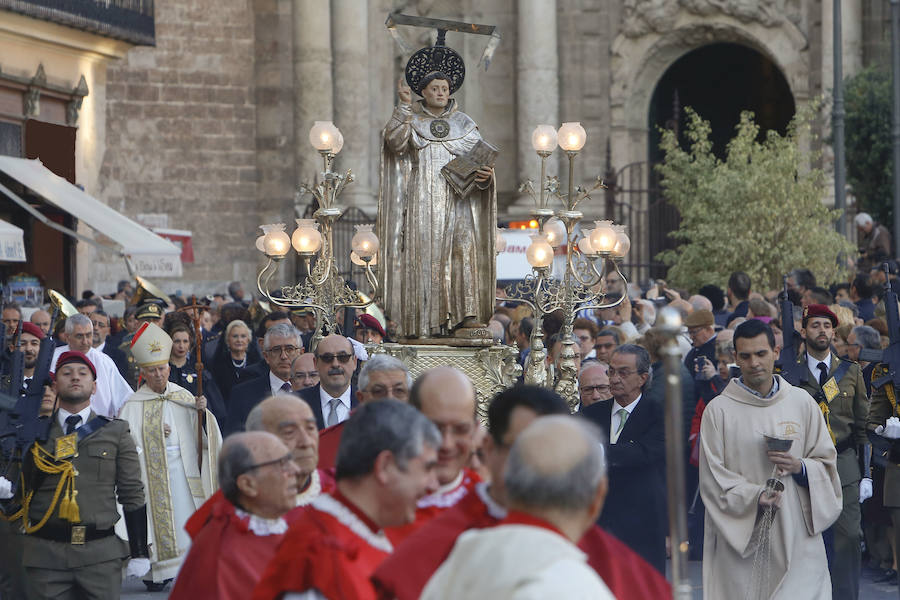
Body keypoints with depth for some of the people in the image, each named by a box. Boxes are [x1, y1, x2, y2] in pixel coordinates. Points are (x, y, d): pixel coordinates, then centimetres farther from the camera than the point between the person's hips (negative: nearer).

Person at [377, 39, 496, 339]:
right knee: (424, 255, -8)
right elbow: (394, 141, -9)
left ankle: (464, 314, -18)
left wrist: (483, 174, -14)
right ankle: (424, 321, -9)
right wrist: (404, 105, -14)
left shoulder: (464, 123, 13)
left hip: (457, 201, 1)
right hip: (422, 201, -1)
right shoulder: (410, 120, 10)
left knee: (462, 251, -14)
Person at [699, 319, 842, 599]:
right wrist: (754, 496, -19)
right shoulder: (718, 410, 1)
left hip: (797, 537, 2)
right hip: (741, 537, -2)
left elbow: (827, 464, 11)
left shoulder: (801, 403, 8)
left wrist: (800, 468, -10)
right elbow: (712, 477, -4)